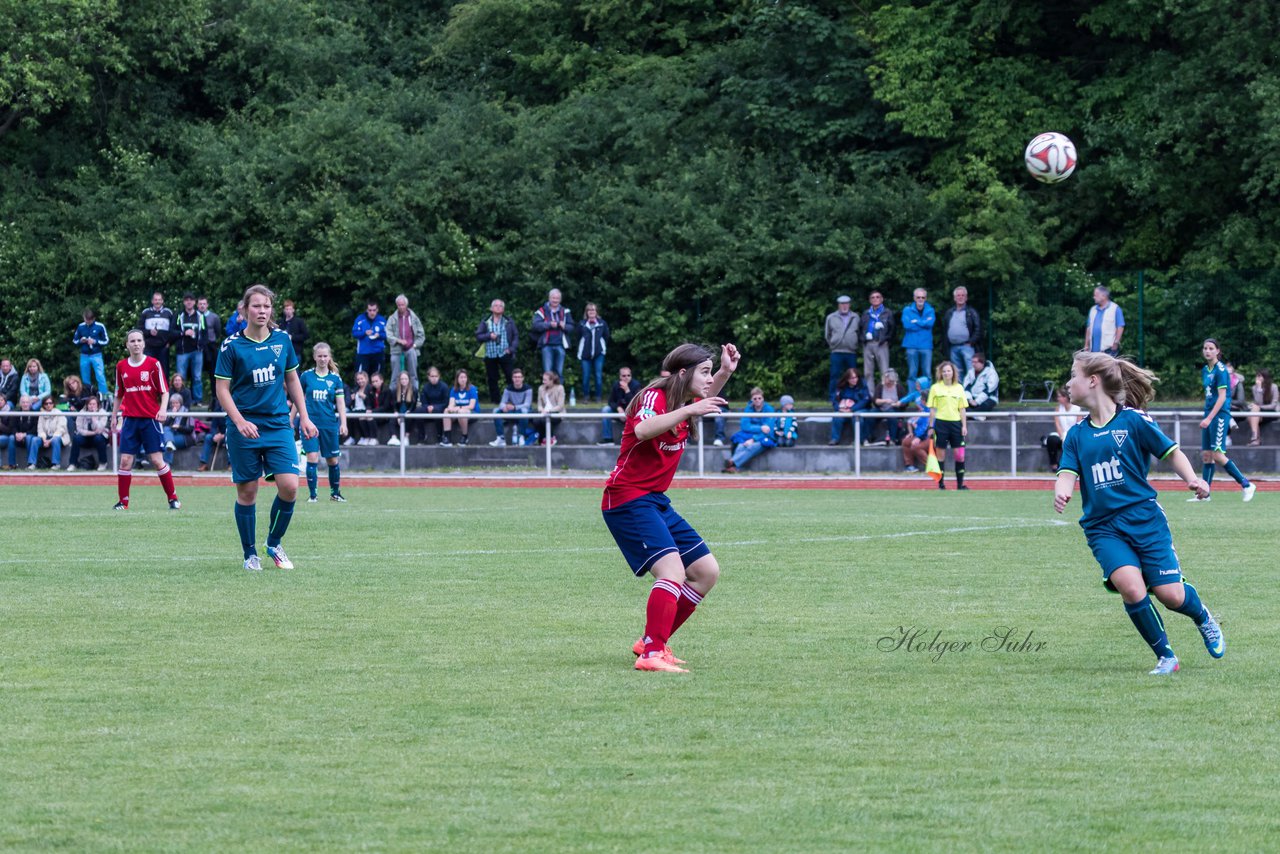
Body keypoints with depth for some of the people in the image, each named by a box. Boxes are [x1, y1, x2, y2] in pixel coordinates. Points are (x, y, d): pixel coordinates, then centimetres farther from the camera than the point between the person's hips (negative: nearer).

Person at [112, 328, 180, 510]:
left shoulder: (153, 364, -1)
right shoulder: (121, 366, 8)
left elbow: (164, 391, 0)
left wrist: (163, 408, -16)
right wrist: (116, 417, 17)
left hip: (151, 418, -3)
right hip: (130, 418, 3)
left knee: (157, 460, -5)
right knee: (125, 460, -3)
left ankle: (173, 498, 6)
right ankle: (123, 501, 5)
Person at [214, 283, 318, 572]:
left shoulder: (282, 340, 5)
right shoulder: (232, 346, -6)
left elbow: (292, 379, 16)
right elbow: (222, 389, -6)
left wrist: (304, 416, 13)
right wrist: (240, 421, -19)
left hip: (278, 426, 3)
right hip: (244, 429, -3)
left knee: (289, 486, -10)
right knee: (247, 492, 1)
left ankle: (275, 543, 12)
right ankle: (250, 554, 16)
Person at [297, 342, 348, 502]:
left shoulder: (335, 379, 3)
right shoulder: (306, 376, 2)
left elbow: (341, 403, 2)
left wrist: (343, 423, -7)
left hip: (330, 424, 1)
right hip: (310, 423, -1)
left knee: (333, 460, 7)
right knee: (312, 458, -11)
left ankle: (335, 492, 24)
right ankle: (312, 495, -4)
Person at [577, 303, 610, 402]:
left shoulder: (602, 324, 3)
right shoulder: (582, 324, 3)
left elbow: (606, 337, 10)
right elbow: (578, 338, 9)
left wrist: (603, 347, 7)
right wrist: (580, 351, 5)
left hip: (599, 353, 0)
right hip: (585, 353, 0)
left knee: (598, 375, -1)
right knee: (586, 376, 0)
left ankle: (598, 397, 6)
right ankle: (586, 397, 8)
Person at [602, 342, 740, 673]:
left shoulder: (683, 403, 10)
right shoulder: (655, 396, -16)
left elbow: (705, 399, 35)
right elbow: (642, 430, -38)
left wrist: (726, 372, 18)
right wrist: (688, 410, -38)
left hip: (657, 502, 10)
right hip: (628, 500, -10)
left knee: (707, 571, 10)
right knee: (672, 570, -26)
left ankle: (652, 642, 16)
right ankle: (651, 655, -28)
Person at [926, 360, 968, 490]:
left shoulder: (959, 388, 8)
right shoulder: (935, 388, 2)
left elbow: (962, 409, 10)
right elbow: (932, 409, 4)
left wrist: (964, 426, 3)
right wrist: (931, 427, 0)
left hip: (955, 423, 2)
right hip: (941, 423, -2)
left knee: (960, 455, -3)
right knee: (941, 455, 1)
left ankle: (960, 484, 3)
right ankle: (941, 484, 6)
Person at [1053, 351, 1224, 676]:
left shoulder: (1133, 421, -2)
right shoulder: (1076, 436, 10)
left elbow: (1172, 452, 4)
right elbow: (1068, 473, 0)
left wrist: (1192, 479, -13)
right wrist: (1061, 491, -23)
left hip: (1144, 518, -2)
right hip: (1103, 527, 3)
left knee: (1171, 595, -7)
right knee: (1130, 586, -24)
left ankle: (1203, 618, 31)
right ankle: (1165, 656, -5)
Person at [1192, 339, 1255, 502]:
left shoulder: (1221, 370, -12)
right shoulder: (1205, 370, 13)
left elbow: (1222, 397, -17)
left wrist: (1209, 418, -22)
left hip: (1220, 414, -8)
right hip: (1209, 415, 8)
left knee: (1217, 455, -12)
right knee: (1206, 454, 6)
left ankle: (1246, 485, -5)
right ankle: (1204, 494, 8)